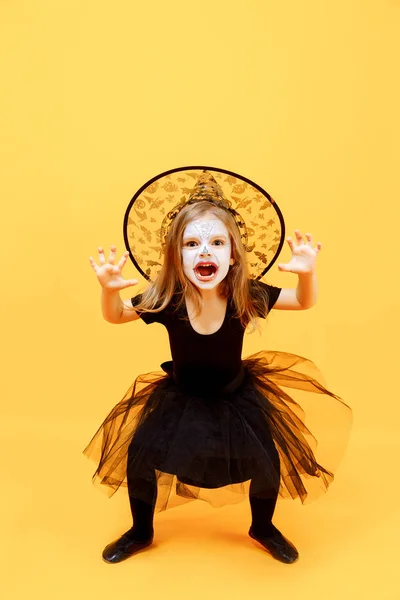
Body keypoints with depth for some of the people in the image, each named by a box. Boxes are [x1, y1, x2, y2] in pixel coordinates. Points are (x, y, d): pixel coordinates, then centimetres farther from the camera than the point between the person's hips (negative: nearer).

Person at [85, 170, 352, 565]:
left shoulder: (246, 295, -24)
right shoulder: (166, 298, -24)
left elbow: (304, 302, -10)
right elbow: (114, 316, -8)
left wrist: (307, 272, -32)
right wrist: (109, 289, -31)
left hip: (236, 396, 0)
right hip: (180, 396, 0)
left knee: (267, 463, -9)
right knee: (139, 457, -8)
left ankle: (262, 528, 28)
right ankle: (141, 532, 26)